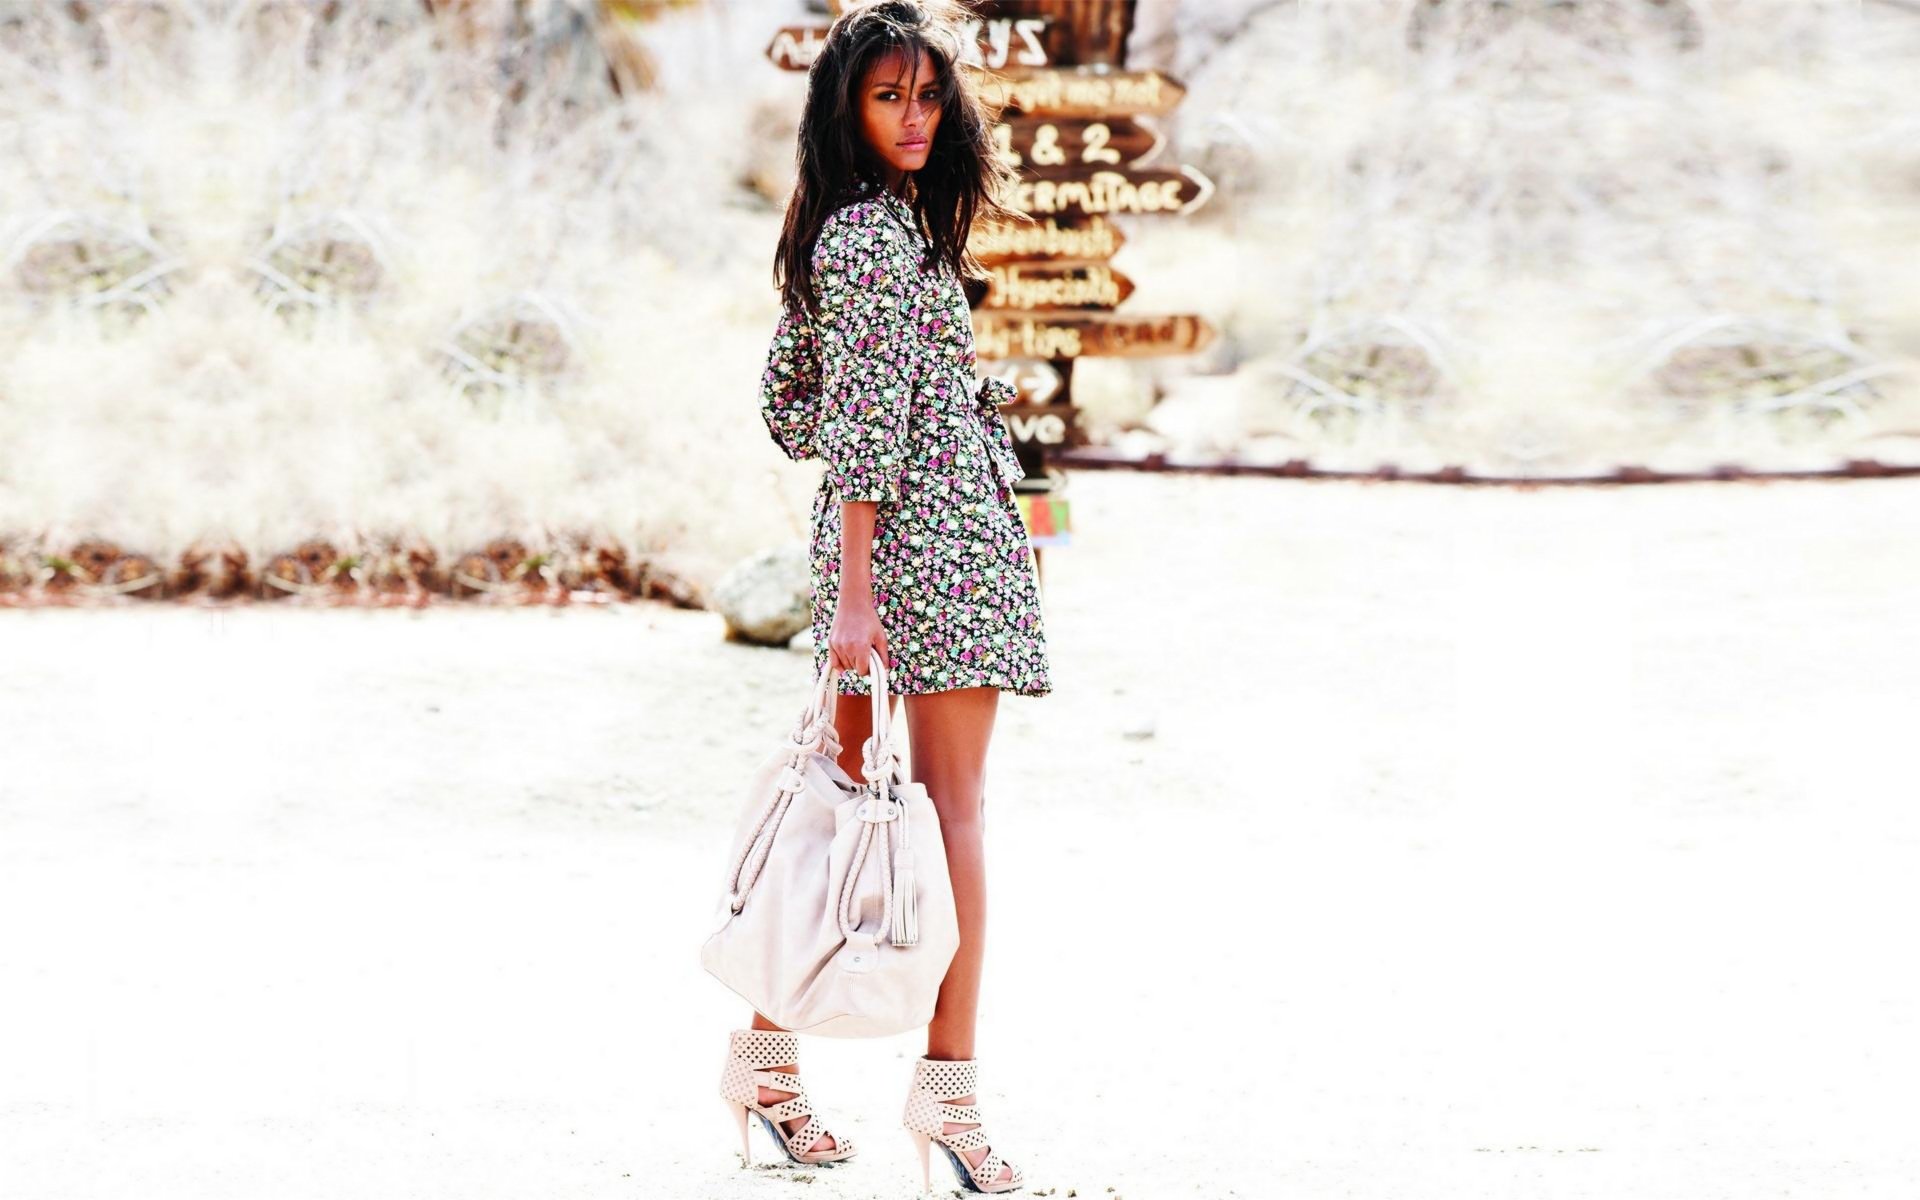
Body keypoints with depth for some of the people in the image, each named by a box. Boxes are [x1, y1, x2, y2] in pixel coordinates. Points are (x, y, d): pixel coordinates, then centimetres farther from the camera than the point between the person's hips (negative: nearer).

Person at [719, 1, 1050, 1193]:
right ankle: (948, 1082, -7)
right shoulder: (884, 235, -14)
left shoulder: (841, 231, 15)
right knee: (954, 808, -7)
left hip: (872, 529, 9)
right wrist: (854, 591, -22)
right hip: (934, 534, -9)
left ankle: (770, 1048, 17)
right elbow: (866, 421, -19)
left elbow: (787, 399, 21)